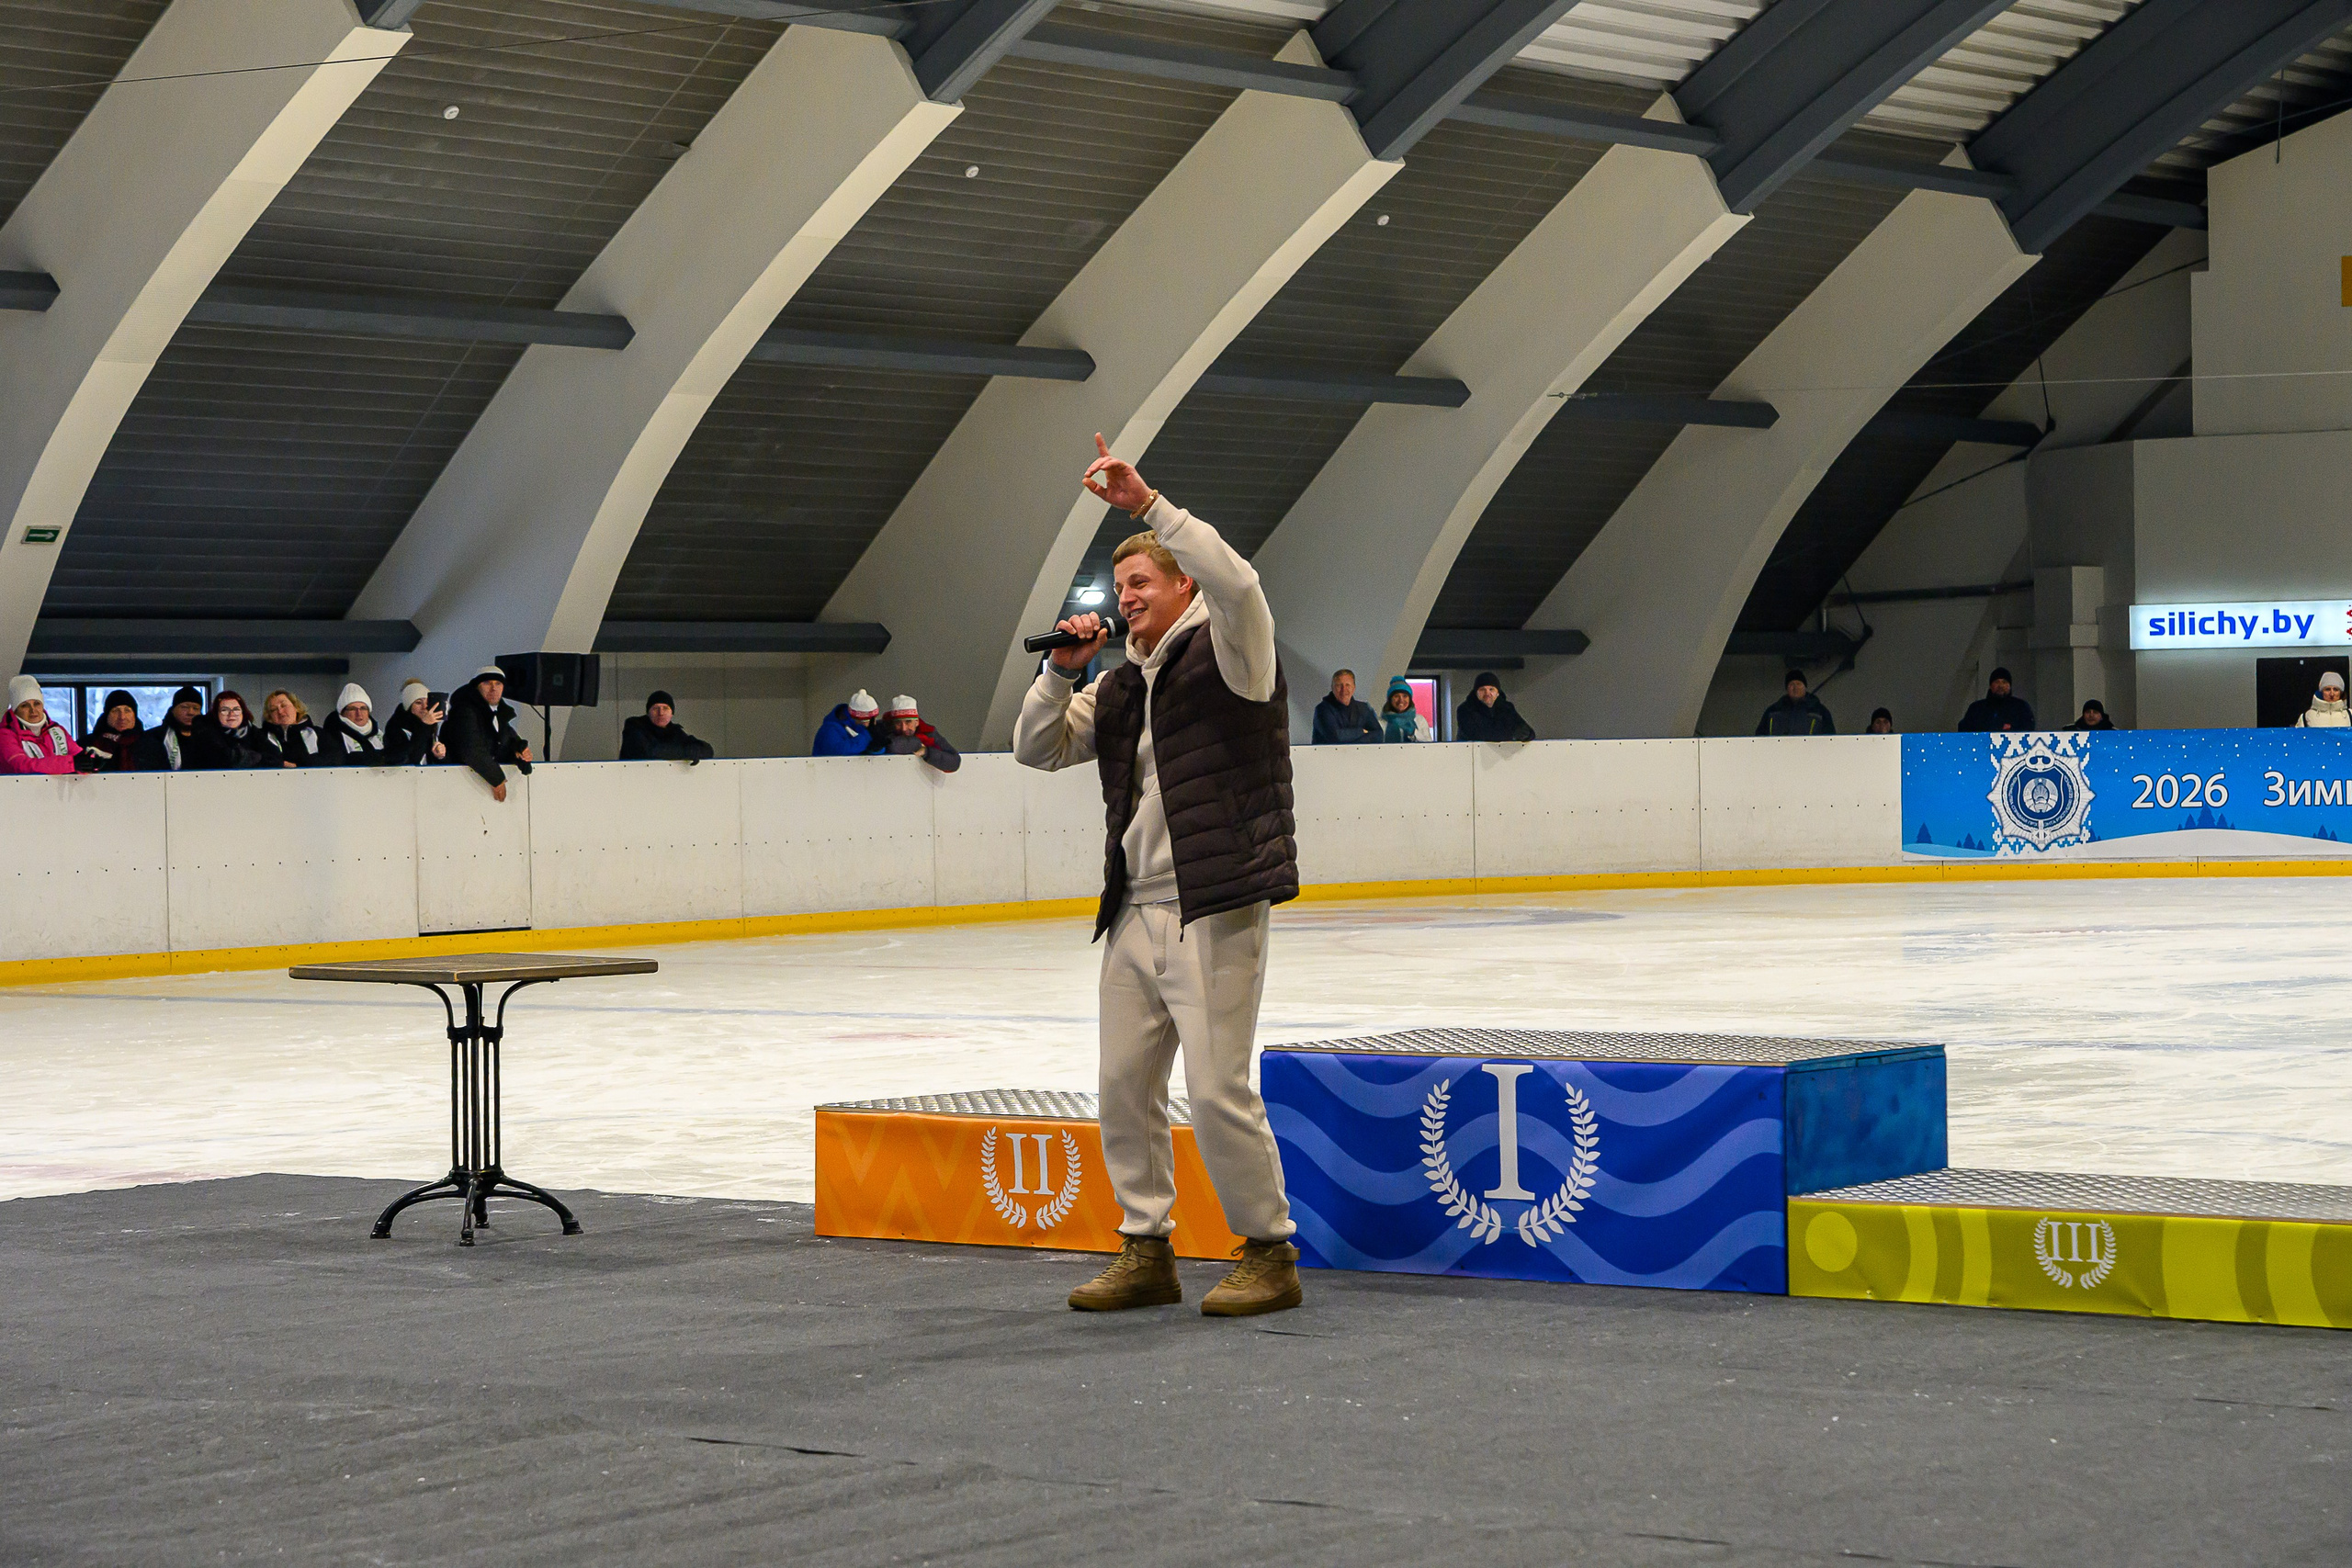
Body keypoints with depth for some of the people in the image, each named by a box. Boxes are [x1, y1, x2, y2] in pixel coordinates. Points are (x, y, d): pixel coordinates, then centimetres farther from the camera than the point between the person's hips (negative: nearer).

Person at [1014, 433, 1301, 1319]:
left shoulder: (1227, 653, -3)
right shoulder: (1120, 690, 19)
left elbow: (1236, 583, -24)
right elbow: (1038, 749, 22)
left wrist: (1146, 504, -23)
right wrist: (1062, 670, 5)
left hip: (1215, 912, -8)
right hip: (1135, 914, 8)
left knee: (1218, 1091, -10)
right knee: (1125, 1085, 9)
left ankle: (1269, 1253, 3)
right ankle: (1146, 1251, 19)